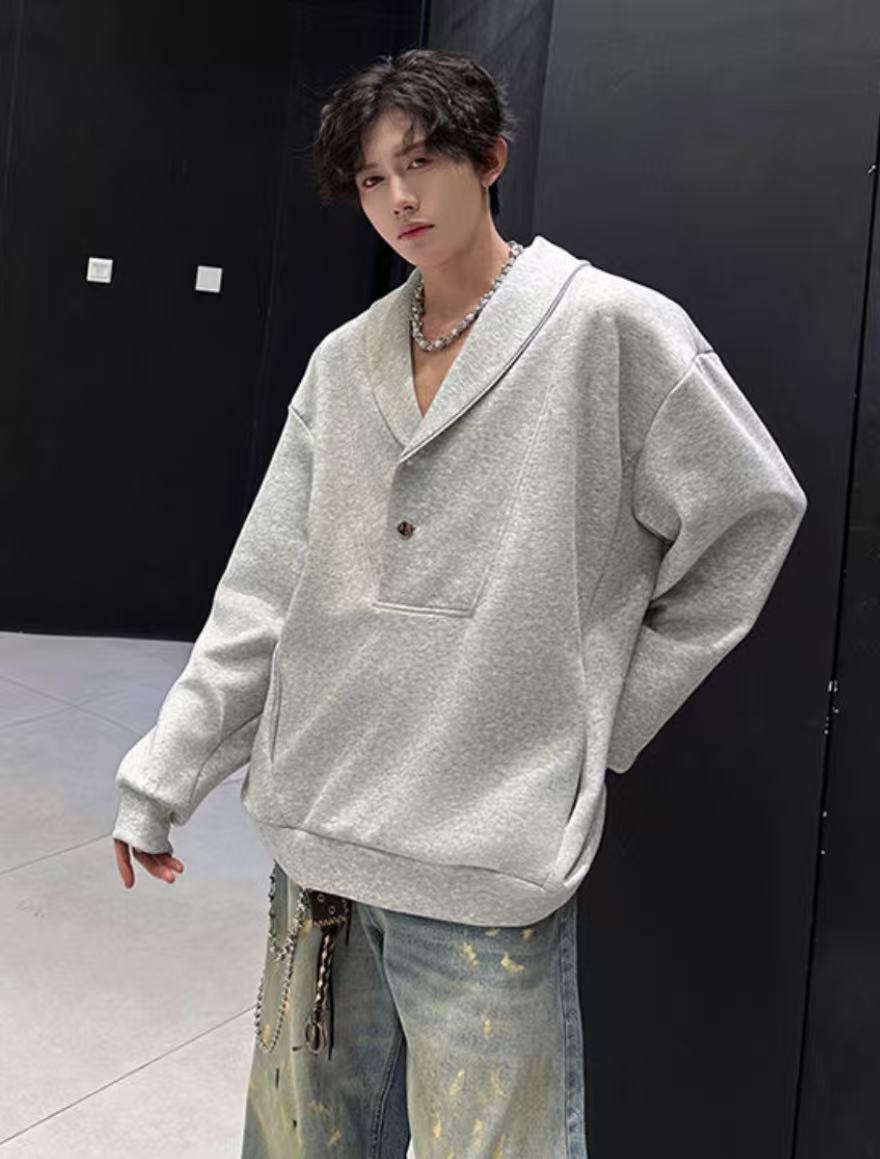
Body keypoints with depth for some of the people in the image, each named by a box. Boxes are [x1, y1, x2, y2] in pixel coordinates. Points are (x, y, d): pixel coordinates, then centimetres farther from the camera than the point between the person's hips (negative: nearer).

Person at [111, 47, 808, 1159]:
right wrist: (161, 779, 8)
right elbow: (265, 586, 7)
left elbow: (752, 515, 0)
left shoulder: (614, 329, -6)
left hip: (487, 852, -5)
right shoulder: (343, 361, 7)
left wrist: (612, 709, -1)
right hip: (317, 823, 5)